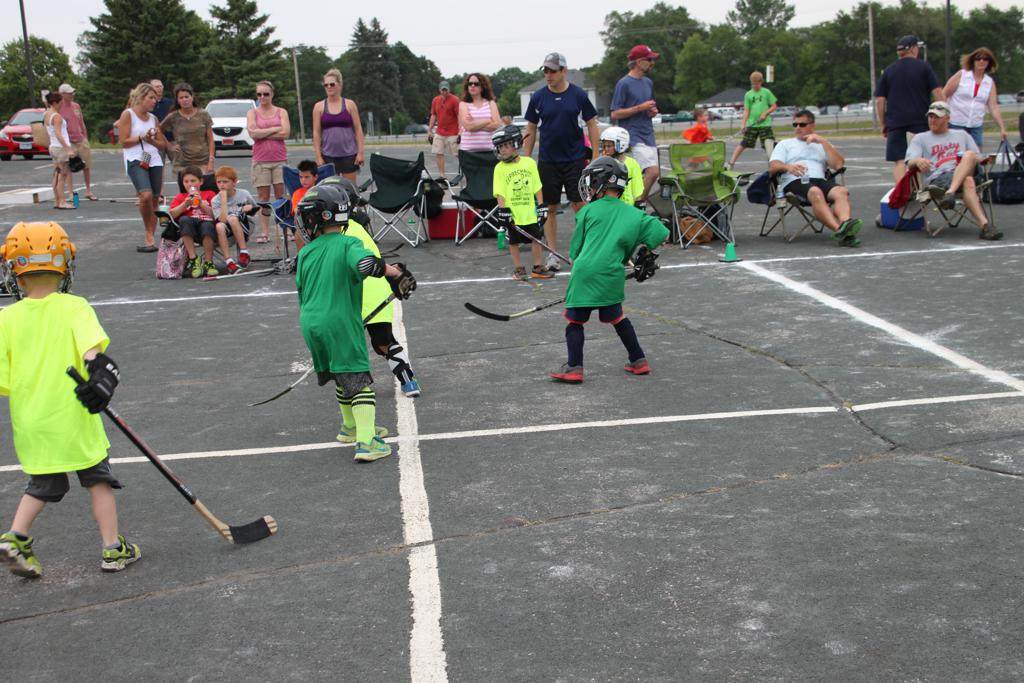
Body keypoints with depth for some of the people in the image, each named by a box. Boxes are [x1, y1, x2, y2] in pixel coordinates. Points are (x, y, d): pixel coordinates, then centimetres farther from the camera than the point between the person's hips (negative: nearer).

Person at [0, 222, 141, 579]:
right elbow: (91, 344, -26)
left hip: (29, 422, 3)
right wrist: (100, 368, -35)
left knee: (42, 485, 21)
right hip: (72, 416, -3)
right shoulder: (74, 307, -6)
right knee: (98, 478, 12)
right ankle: (113, 547, 15)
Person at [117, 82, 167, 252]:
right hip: (135, 161, -6)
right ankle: (149, 237, -12)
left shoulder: (153, 118, 19)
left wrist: (151, 140, 0)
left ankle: (150, 239, 8)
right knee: (146, 195, -25)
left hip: (154, 161, 6)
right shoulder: (128, 114, 2)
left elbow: (163, 144, 18)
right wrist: (141, 138, -9)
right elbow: (124, 142, -4)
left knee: (154, 200, 1)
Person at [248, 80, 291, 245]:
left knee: (281, 196, -1)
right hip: (260, 160, 0)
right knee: (263, 197, 0)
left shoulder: (281, 112, 8)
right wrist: (274, 129, -7)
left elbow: (285, 133, -7)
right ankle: (264, 233, 1)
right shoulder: (252, 113, 8)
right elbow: (253, 133, -8)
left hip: (280, 159, 0)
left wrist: (263, 133, -7)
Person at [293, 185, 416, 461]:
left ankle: (351, 426, 39)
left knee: (341, 375, 24)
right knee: (358, 378, -6)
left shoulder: (305, 253, 10)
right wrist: (397, 272, -14)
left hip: (310, 324, 6)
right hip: (340, 324, -6)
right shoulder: (348, 244, -6)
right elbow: (367, 263, -28)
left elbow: (301, 292, 17)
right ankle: (366, 442, -18)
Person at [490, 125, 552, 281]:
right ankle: (519, 269, 20)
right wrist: (503, 209, -16)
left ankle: (538, 267, 21)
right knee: (514, 242, 7)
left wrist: (541, 206, 3)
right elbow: (499, 192, -7)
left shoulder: (529, 163, 1)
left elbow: (537, 187, 6)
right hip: (512, 213, -2)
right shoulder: (500, 168, -5)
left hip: (530, 211, 2)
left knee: (536, 239, 8)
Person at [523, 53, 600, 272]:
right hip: (548, 161, 2)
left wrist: (595, 157, -3)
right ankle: (552, 253, 14)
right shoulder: (538, 97, 1)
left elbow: (592, 125, 2)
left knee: (581, 205, -2)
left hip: (575, 158, -1)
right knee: (550, 208, 5)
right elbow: (530, 130, 7)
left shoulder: (578, 95, -3)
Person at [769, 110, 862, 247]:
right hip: (794, 182, -3)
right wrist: (788, 167, -15)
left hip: (820, 180, 3)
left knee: (842, 191, -32)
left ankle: (845, 224, -57)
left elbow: (838, 164, 12)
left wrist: (823, 141, 7)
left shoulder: (822, 145, 31)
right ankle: (839, 230, -55)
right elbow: (772, 167, 8)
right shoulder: (784, 144, 28)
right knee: (815, 192, -38)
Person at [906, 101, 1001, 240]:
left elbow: (977, 158, 23)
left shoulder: (962, 135, 31)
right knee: (968, 182, -36)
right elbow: (910, 163, 6)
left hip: (966, 174, 3)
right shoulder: (920, 138, 23)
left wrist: (968, 161, -3)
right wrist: (918, 161, -21)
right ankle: (984, 225, -51)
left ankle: (950, 193, -46)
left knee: (969, 155, -32)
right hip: (937, 179, -2)